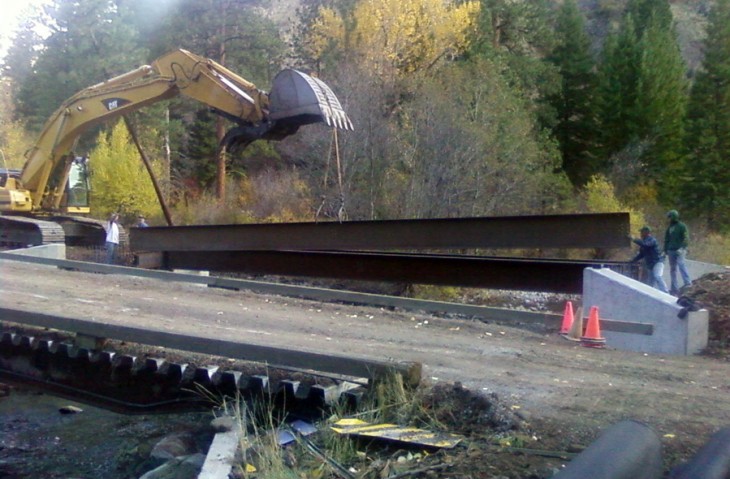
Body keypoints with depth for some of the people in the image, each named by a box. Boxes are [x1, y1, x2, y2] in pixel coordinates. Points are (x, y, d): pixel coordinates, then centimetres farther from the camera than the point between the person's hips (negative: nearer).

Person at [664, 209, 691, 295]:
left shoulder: (682, 226, -2)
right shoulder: (669, 227, 15)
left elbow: (686, 238, -10)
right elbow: (666, 239, 21)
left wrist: (683, 248, -21)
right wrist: (665, 250, 15)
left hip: (679, 250, -6)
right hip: (671, 250, 6)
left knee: (681, 264, -26)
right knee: (672, 269, 6)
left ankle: (687, 282, -28)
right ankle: (674, 288, 10)